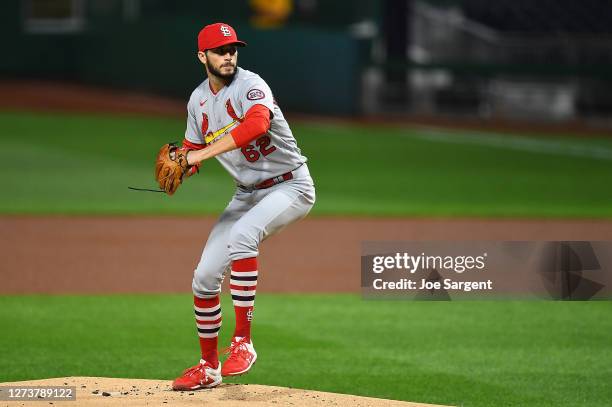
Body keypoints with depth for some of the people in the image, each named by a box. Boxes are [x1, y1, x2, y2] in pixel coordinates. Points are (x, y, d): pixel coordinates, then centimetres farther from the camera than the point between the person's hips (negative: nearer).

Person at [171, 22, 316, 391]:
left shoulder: (249, 85, -19)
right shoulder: (198, 100, 5)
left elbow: (258, 123, -40)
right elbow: (193, 149, 15)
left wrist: (203, 153, -43)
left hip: (291, 187, -8)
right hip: (248, 193, 8)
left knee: (241, 235, -36)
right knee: (204, 277, 3)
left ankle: (243, 342, -29)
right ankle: (209, 367, 22)